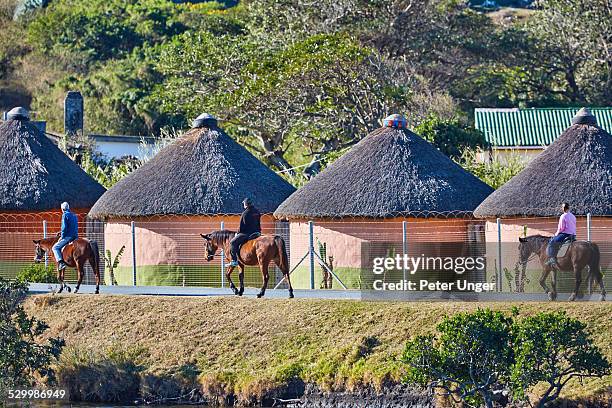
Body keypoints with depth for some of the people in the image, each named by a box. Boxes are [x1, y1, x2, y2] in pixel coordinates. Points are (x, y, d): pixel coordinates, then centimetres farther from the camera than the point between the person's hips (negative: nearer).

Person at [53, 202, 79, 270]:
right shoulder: (74, 216, 18)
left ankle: (61, 262, -20)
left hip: (68, 237, -8)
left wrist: (62, 236, -6)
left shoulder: (65, 215, -7)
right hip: (75, 237, 8)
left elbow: (64, 227, -16)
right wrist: (62, 232, 25)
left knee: (55, 247, -4)